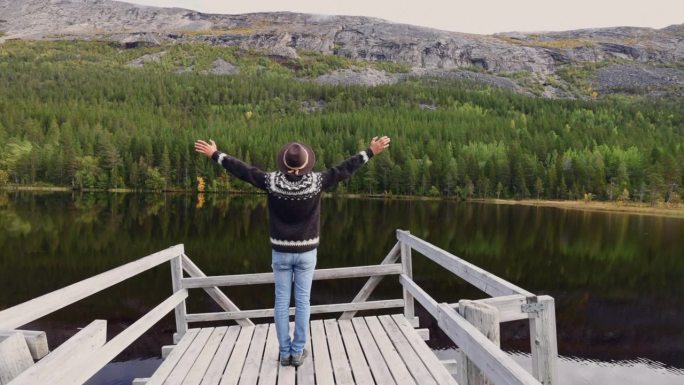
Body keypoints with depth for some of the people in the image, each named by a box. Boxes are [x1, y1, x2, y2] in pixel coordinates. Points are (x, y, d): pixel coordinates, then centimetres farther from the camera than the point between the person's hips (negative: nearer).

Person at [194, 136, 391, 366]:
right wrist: (370, 152, 1)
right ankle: (298, 352, 16)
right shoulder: (316, 182, -15)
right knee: (302, 301, 9)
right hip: (306, 252, 0)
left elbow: (242, 170, -5)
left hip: (280, 251, 1)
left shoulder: (272, 181, -14)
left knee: (281, 301, 10)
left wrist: (215, 154, 8)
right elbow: (345, 168, -9)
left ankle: (284, 352, 17)